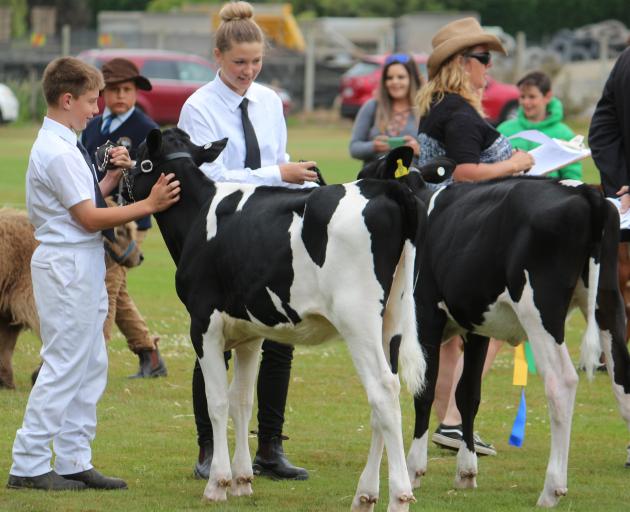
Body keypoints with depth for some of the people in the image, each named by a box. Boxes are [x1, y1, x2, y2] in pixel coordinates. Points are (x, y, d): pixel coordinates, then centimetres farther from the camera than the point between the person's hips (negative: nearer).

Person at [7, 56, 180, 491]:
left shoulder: (65, 147, 14)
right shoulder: (58, 152, -18)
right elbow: (88, 217, -19)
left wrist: (112, 178, 3)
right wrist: (149, 205, -19)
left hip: (83, 265, 10)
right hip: (67, 265, -10)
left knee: (90, 366, 12)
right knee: (64, 366, -8)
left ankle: (74, 462, 15)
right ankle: (29, 466, -4)